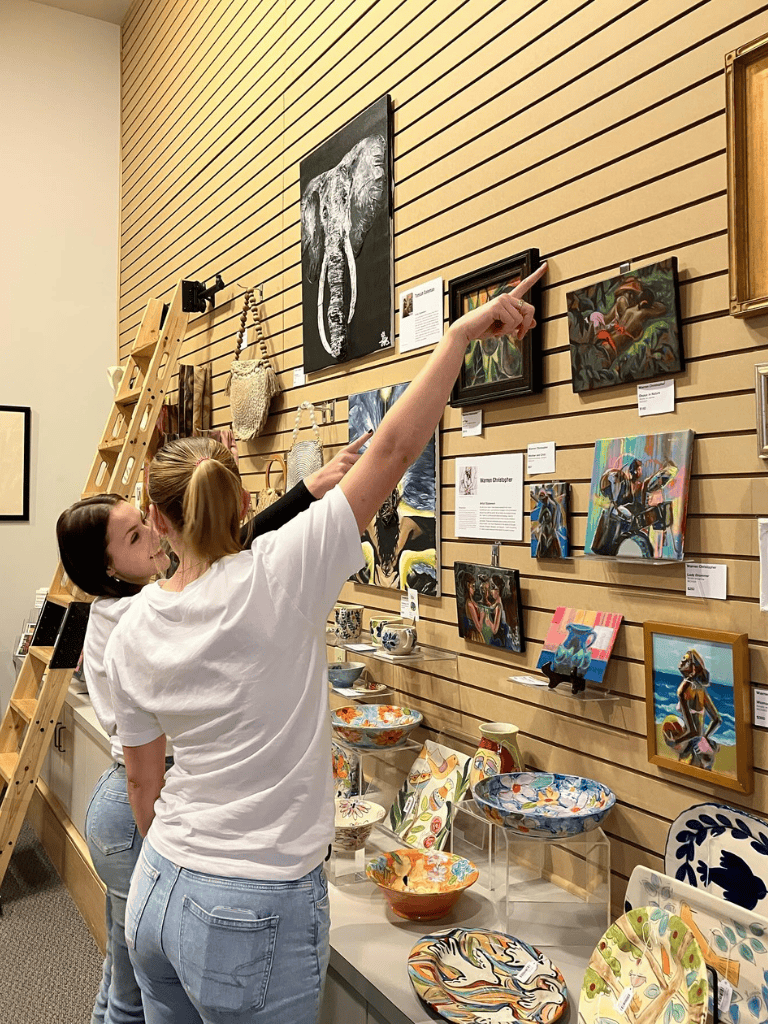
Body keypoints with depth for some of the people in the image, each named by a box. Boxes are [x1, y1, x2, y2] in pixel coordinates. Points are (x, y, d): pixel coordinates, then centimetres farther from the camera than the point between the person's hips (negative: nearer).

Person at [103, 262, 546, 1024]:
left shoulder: (132, 632, -5)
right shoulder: (276, 577, -21)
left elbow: (142, 778, 6)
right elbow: (390, 450, -20)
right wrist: (458, 336, -12)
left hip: (158, 894, 5)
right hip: (256, 915, -5)